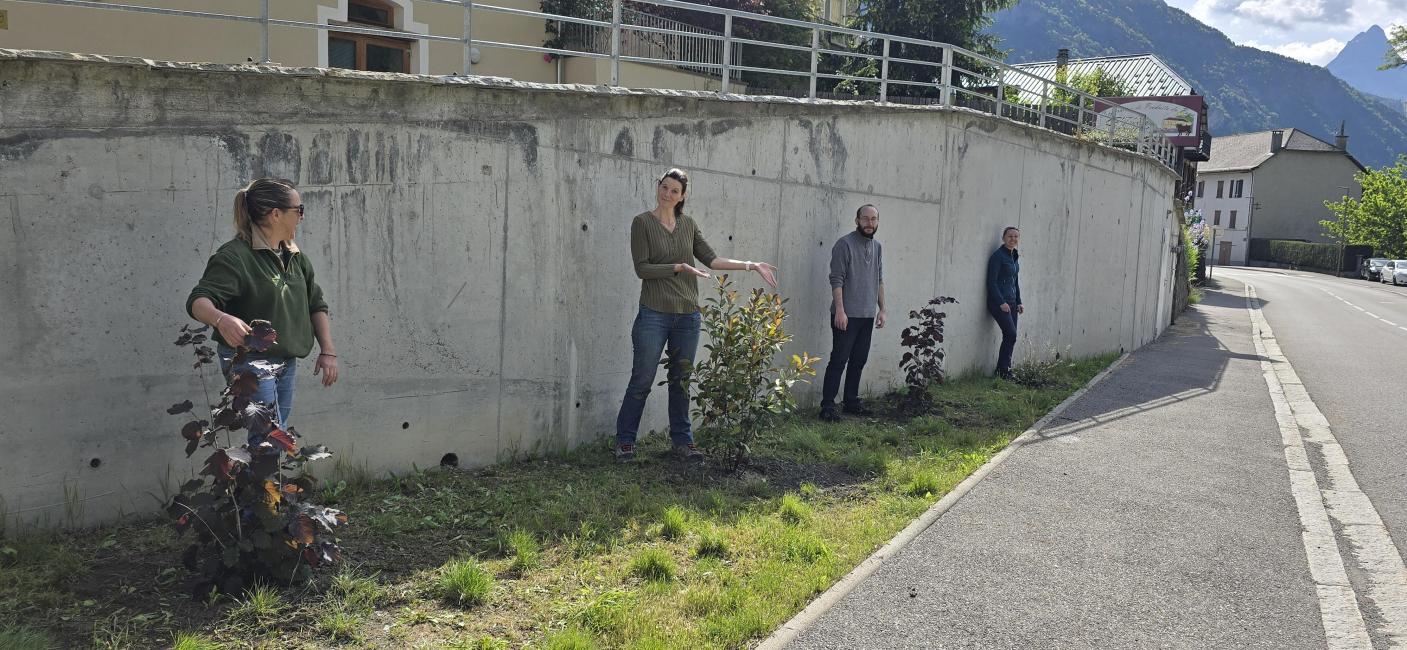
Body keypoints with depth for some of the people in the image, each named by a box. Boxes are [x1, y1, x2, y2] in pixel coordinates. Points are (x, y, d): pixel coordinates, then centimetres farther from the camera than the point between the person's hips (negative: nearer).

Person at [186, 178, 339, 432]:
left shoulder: (294, 256, 11)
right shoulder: (234, 256, -14)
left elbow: (316, 304, 17)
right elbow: (198, 301, -23)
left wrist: (327, 351, 7)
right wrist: (221, 319, -45)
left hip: (287, 362, 8)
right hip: (250, 361, -8)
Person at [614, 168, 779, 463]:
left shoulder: (688, 224, 10)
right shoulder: (643, 222, -4)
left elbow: (711, 259, 8)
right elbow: (642, 268, -9)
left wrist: (752, 265, 1)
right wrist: (679, 267, -17)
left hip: (687, 315, 4)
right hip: (654, 314, -4)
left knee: (681, 380, 11)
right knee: (642, 379, -1)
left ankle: (682, 440, 21)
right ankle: (624, 441, 11)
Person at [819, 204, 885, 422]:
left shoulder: (877, 248, 14)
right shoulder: (845, 244, -9)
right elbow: (836, 280, -13)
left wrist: (882, 309, 14)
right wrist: (839, 310, -20)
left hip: (868, 315, 7)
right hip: (847, 314, -7)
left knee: (859, 360, 10)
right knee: (839, 360, -7)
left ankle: (851, 401, 20)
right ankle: (827, 406, -4)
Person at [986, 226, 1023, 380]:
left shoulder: (1014, 257, 15)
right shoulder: (998, 256, -9)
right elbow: (991, 282, -13)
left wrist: (1019, 303, 17)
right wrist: (1001, 303, -18)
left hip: (1011, 302, 8)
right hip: (998, 302, -8)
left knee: (1010, 337, 4)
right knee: (1011, 334, -15)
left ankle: (1005, 371, 10)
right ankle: (1002, 371, -6)